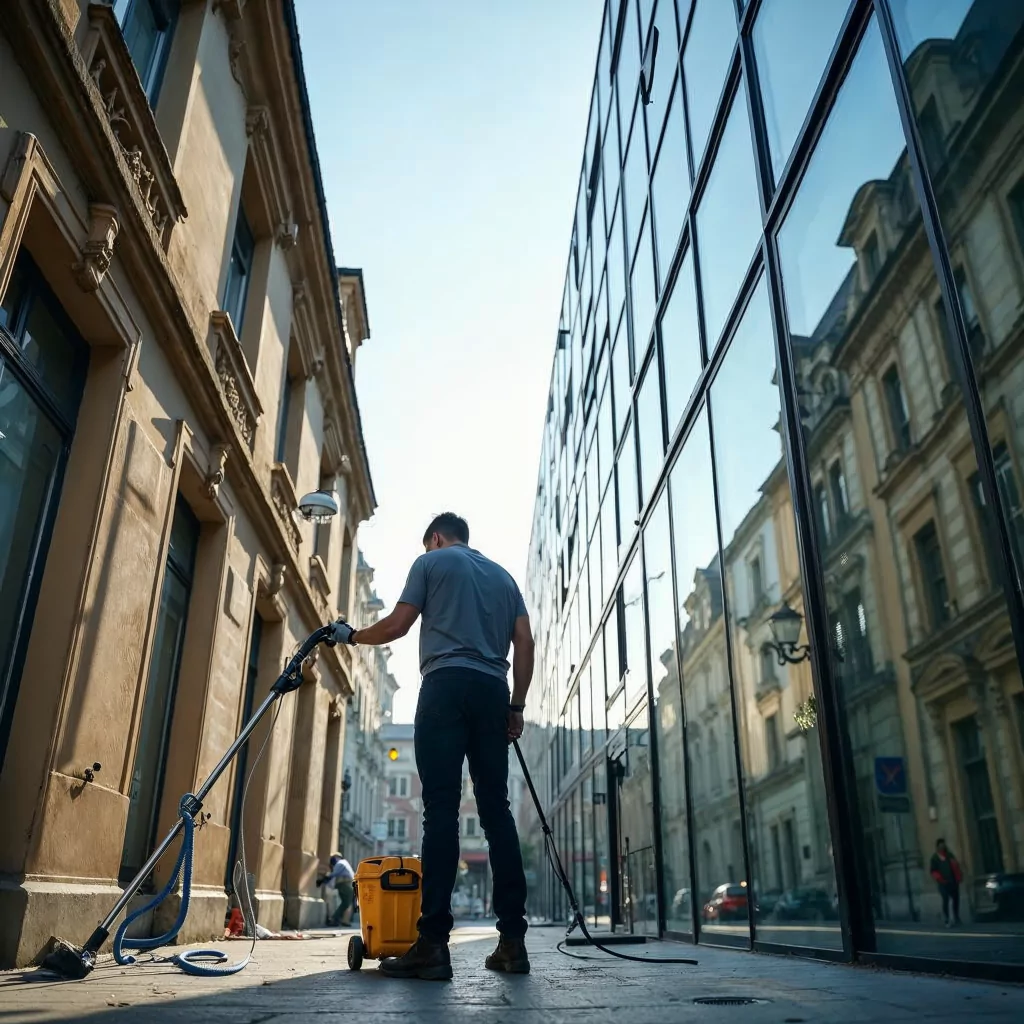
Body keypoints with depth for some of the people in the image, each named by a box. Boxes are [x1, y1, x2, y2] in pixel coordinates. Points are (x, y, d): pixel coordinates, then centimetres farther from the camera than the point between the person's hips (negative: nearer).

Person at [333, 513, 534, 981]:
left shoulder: (431, 561, 14)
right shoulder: (503, 575, 26)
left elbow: (396, 625, 7)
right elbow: (525, 643, 14)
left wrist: (352, 635, 24)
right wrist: (516, 705, 13)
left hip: (447, 683, -4)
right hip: (493, 691, 5)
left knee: (441, 809, -11)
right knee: (496, 810, 2)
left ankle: (433, 943, -15)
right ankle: (512, 940, -1)